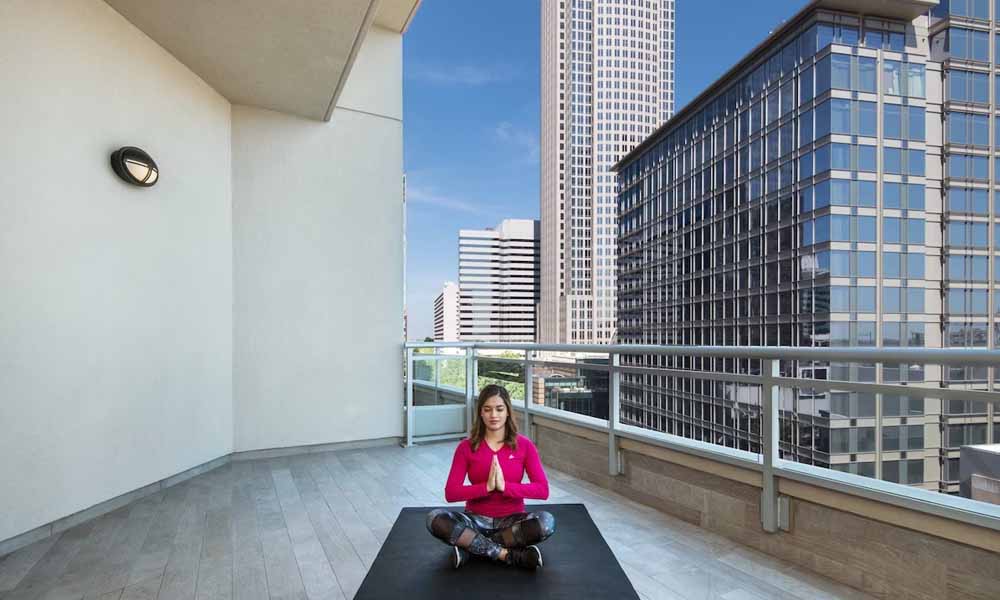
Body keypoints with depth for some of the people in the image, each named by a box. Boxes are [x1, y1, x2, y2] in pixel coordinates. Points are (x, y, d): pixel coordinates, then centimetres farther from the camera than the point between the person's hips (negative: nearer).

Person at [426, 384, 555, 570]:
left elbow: (543, 490, -12)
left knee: (546, 522, -31)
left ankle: (470, 546, -18)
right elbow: (450, 493, -11)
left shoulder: (524, 445, -6)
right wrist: (487, 486, -24)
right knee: (435, 519, -28)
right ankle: (509, 555, -22)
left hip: (511, 520, 0)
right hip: (477, 519, 0)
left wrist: (504, 486, -25)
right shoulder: (466, 447, -5)